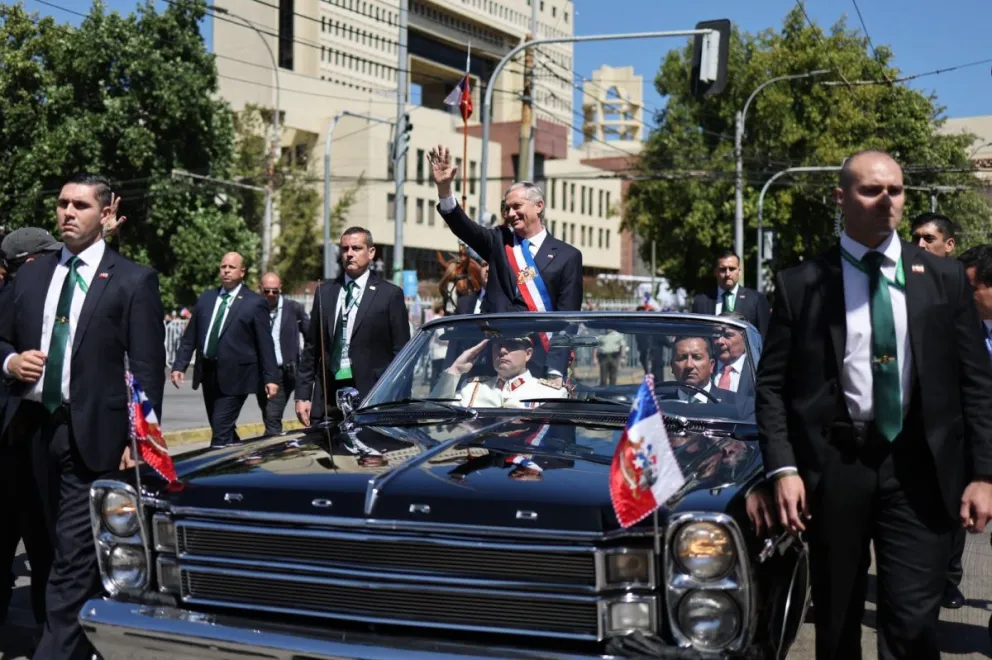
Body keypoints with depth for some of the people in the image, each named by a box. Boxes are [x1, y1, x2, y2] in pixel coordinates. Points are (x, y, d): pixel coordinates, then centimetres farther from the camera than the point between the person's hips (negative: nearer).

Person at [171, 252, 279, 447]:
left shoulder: (255, 303, -4)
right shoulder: (206, 297, 11)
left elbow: (265, 344, -5)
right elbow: (190, 336, 13)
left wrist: (271, 378, -8)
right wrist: (179, 365, 5)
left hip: (234, 375, -5)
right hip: (208, 373, 6)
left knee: (221, 431, -11)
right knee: (223, 429, 13)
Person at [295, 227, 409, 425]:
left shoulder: (389, 294, 2)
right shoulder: (325, 291, 14)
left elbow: (401, 352, 0)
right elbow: (311, 347, 15)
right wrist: (302, 395, 8)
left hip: (371, 396, -3)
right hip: (328, 396, 4)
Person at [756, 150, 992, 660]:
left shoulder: (944, 278, 6)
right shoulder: (800, 283, 2)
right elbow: (772, 384, 1)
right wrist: (783, 468, -9)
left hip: (919, 467, 0)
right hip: (834, 463, 0)